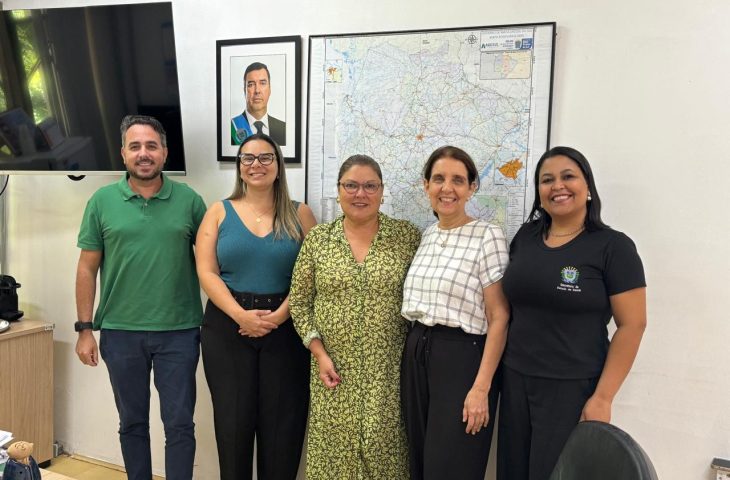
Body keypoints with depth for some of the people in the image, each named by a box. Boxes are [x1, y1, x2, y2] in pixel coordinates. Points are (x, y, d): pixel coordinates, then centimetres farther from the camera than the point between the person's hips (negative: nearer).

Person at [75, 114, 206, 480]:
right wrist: (85, 329, 1)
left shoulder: (189, 200, 0)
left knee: (179, 424, 6)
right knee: (132, 422, 16)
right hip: (120, 333, 1)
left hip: (179, 332, -1)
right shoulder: (103, 201, 1)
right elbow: (87, 269, 4)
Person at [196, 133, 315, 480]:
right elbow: (207, 273, -2)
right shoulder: (219, 212, 6)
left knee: (282, 422, 4)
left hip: (285, 328, 0)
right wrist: (241, 315, -15)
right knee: (233, 420, 5)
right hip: (228, 327, 0)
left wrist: (279, 315, -14)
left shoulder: (299, 214, 5)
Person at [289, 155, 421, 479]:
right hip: (335, 369, 1)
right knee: (335, 451, 8)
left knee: (385, 450, 5)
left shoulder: (407, 236, -2)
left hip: (388, 371, -1)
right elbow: (299, 302, 5)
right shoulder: (317, 238, 2)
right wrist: (319, 353, -4)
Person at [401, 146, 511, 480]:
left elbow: (499, 318, -13)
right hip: (416, 356, 6)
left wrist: (481, 387, -18)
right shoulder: (425, 236, 10)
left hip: (462, 358, -6)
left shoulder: (488, 236, -10)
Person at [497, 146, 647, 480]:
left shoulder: (613, 246, -8)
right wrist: (502, 370, 9)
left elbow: (632, 325, -10)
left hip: (573, 388, -4)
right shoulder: (525, 237, 6)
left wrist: (602, 397, -14)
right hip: (515, 380, 5)